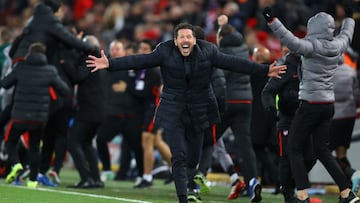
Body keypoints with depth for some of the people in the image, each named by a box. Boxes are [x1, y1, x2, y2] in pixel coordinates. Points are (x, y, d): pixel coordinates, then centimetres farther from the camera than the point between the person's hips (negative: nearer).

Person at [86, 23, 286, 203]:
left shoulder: (208, 51, -5)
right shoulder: (165, 52, -8)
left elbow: (232, 62, -6)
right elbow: (140, 61, -12)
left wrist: (265, 70, -10)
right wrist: (110, 64, -21)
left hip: (199, 110, 1)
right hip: (174, 111, -1)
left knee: (193, 158, 5)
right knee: (179, 157, -10)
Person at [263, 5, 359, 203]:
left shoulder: (312, 46, -15)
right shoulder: (336, 46, 5)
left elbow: (291, 41, -30)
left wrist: (272, 21, -32)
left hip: (310, 104, -7)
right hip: (328, 104, 7)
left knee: (294, 149, 0)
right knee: (322, 151, 15)